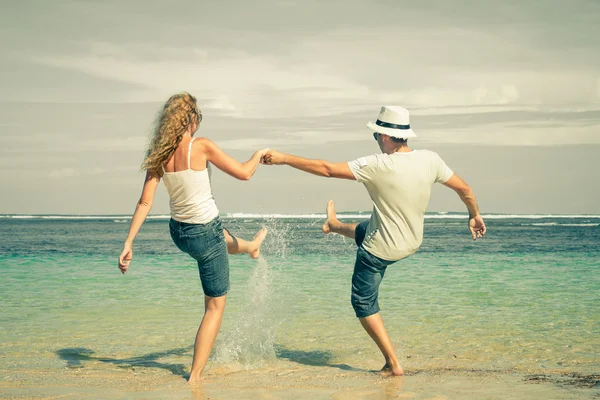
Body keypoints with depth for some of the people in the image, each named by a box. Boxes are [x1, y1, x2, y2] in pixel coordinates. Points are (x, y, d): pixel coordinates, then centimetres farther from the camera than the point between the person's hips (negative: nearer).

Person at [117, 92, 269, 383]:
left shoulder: (159, 155, -5)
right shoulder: (201, 146, -21)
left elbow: (145, 202, -7)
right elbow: (243, 173, -13)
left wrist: (128, 243, -6)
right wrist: (259, 154, 7)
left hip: (178, 233, 7)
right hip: (204, 235, -6)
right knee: (215, 306, 7)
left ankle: (250, 247, 76)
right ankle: (195, 377, 4)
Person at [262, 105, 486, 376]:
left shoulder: (378, 166, -28)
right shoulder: (430, 160, -12)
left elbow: (327, 169, -25)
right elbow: (464, 188, 0)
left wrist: (284, 158, -15)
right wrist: (475, 215, 20)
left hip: (381, 250, -7)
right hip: (413, 242, 7)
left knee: (364, 303, 11)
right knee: (363, 230, 36)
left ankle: (393, 364, 9)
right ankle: (334, 225, 69)